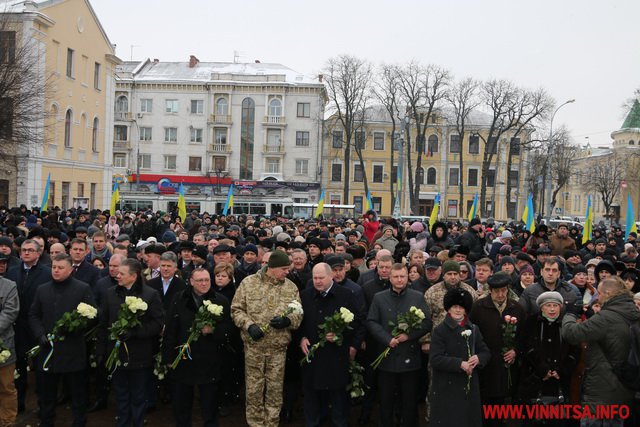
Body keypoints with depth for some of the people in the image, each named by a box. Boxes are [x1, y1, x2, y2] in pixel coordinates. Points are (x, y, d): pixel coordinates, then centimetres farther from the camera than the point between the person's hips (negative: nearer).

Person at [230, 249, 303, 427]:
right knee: (254, 388, 6)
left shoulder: (291, 287, 3)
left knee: (275, 389, 9)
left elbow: (298, 314, 6)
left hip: (279, 346, 2)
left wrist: (287, 320, -15)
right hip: (253, 345, -1)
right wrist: (249, 325, -14)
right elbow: (236, 309, 1)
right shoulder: (248, 283, -3)